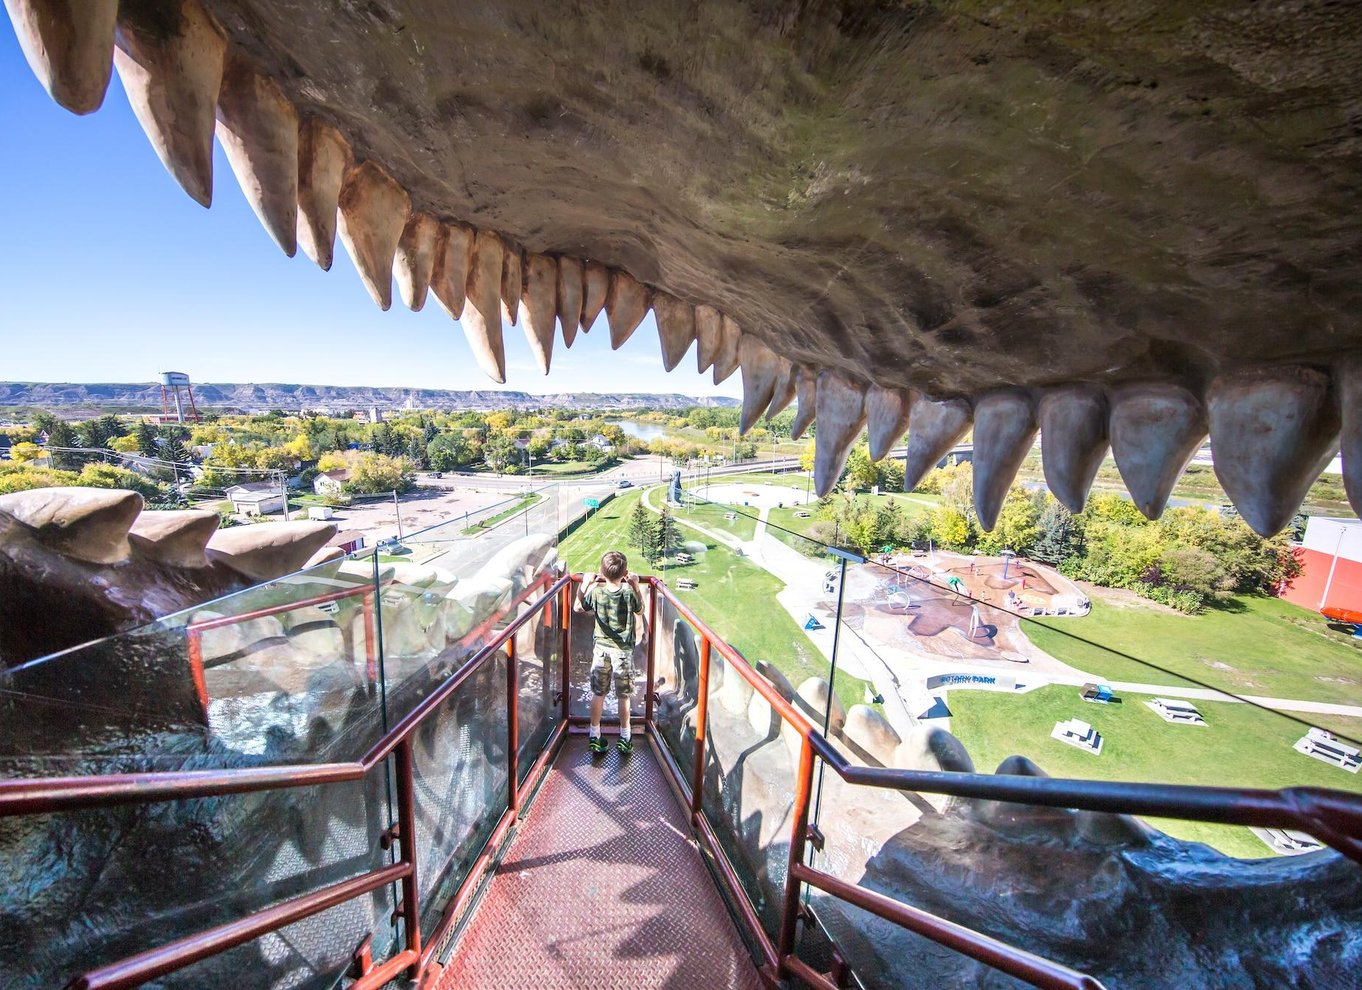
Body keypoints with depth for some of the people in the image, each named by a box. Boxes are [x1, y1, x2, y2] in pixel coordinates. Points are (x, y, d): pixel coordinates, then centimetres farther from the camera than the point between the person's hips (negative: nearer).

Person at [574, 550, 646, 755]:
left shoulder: (595, 591, -13)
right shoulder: (629, 592, -17)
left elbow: (578, 607, 5)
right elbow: (640, 611, 2)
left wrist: (585, 584, 10)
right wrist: (636, 586, 5)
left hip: (601, 648, 1)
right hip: (623, 650, -1)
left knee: (598, 694, 15)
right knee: (624, 696, 12)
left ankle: (594, 737, 25)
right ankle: (625, 739, 23)